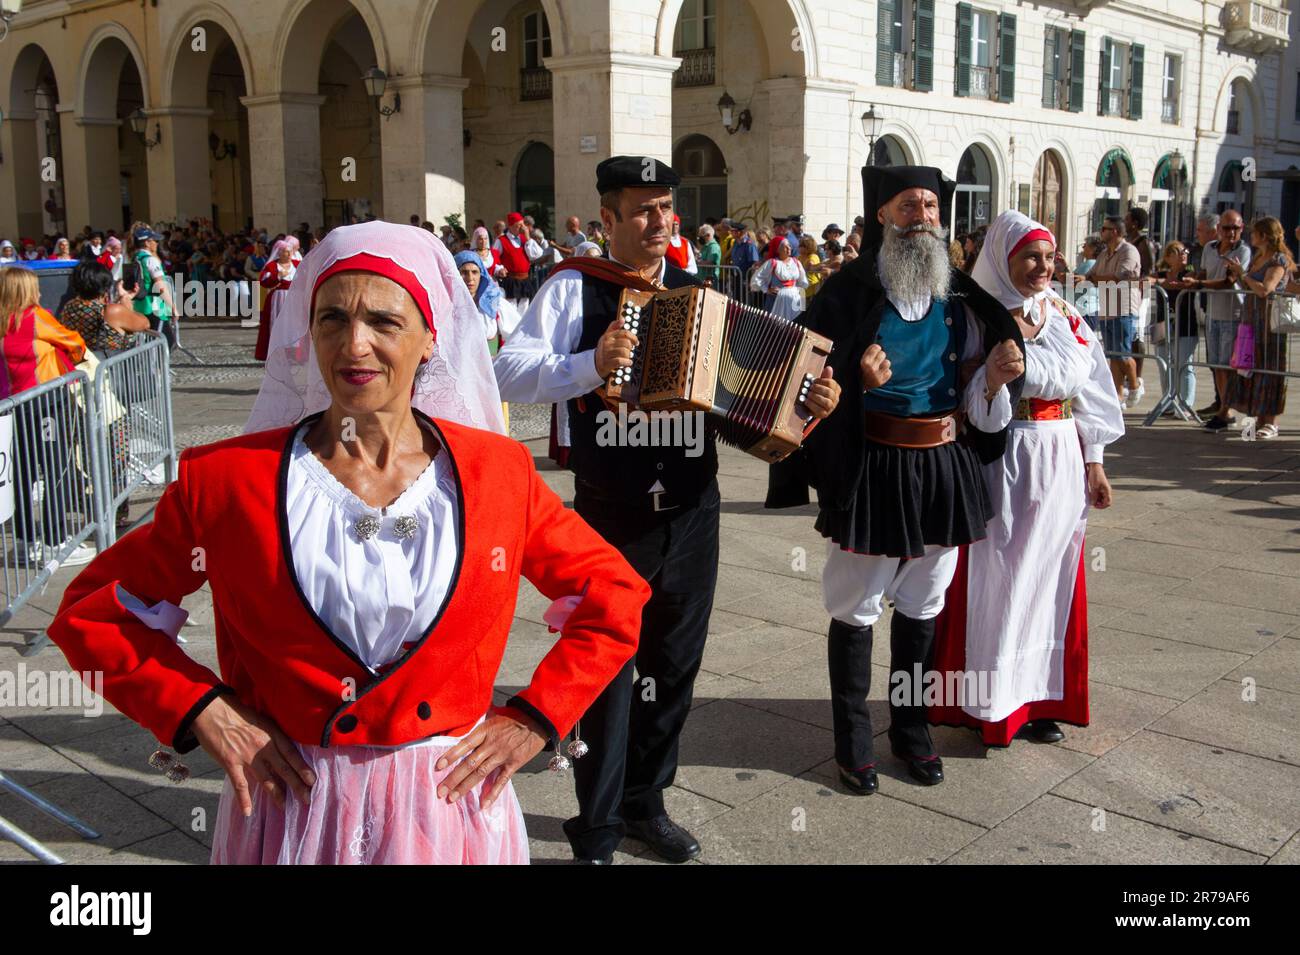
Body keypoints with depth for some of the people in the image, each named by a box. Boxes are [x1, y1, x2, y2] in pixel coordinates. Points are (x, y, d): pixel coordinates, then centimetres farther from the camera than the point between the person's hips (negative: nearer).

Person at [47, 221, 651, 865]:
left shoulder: (498, 471, -6)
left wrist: (534, 718, -4)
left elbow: (614, 598, 4)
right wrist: (201, 711, -9)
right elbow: (92, 611, 1)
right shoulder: (227, 478, -9)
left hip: (450, 806, 1)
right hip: (291, 811, 0)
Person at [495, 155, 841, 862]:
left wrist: (805, 400, -3)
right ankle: (596, 832, 19)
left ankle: (645, 801, 34)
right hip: (610, 517, -5)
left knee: (674, 665, 15)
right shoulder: (575, 287, -4)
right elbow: (510, 373, -14)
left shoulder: (694, 291, 11)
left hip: (691, 512, 5)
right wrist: (589, 366, -28)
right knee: (607, 669, 3)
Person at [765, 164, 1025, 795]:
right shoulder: (848, 292, -8)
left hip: (943, 467, 5)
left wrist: (995, 377, -10)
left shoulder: (960, 297, 7)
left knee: (922, 604, 16)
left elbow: (976, 398, 11)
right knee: (856, 607, 5)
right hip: (871, 470, -4)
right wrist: (859, 380, -27)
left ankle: (911, 725, 32)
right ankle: (853, 739, 20)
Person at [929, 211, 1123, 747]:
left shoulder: (1064, 317, 9)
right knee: (992, 581, 1)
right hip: (998, 463, -5)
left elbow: (1089, 392, 12)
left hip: (1059, 463, 5)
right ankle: (988, 703, 14)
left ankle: (1039, 699, 23)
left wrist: (1094, 463, 10)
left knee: (1048, 582, 11)